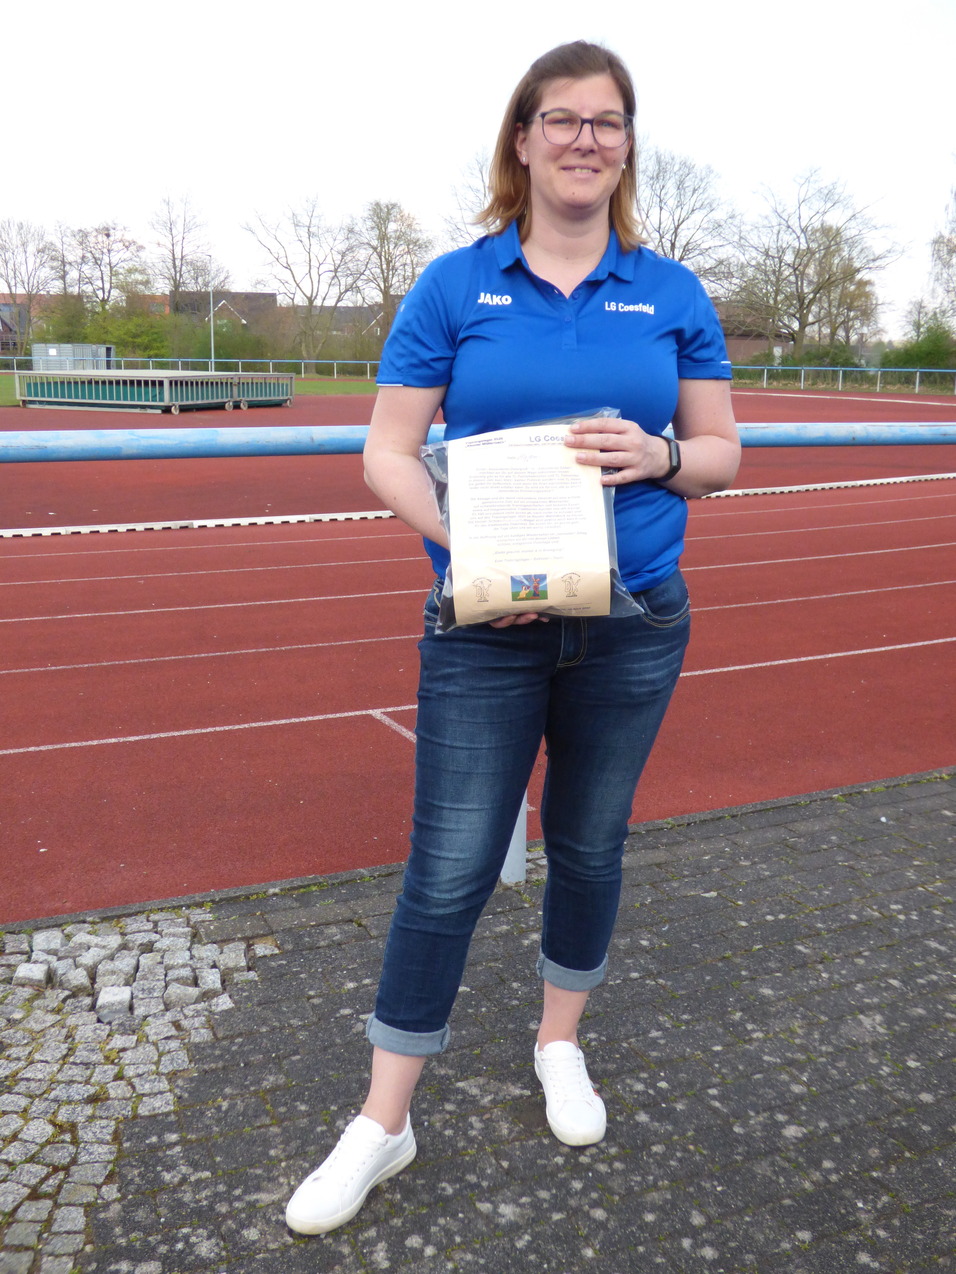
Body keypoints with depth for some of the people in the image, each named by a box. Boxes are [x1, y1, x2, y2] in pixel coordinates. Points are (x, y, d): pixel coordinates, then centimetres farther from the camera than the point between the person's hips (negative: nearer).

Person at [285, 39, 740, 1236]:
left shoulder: (672, 295, 4)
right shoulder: (453, 286, -1)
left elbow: (722, 450, 7)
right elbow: (386, 452, -4)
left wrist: (659, 454, -15)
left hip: (632, 624, 2)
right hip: (486, 631, -2)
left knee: (588, 847, 16)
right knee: (448, 871, 0)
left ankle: (560, 1043, 42)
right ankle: (382, 1123, 18)